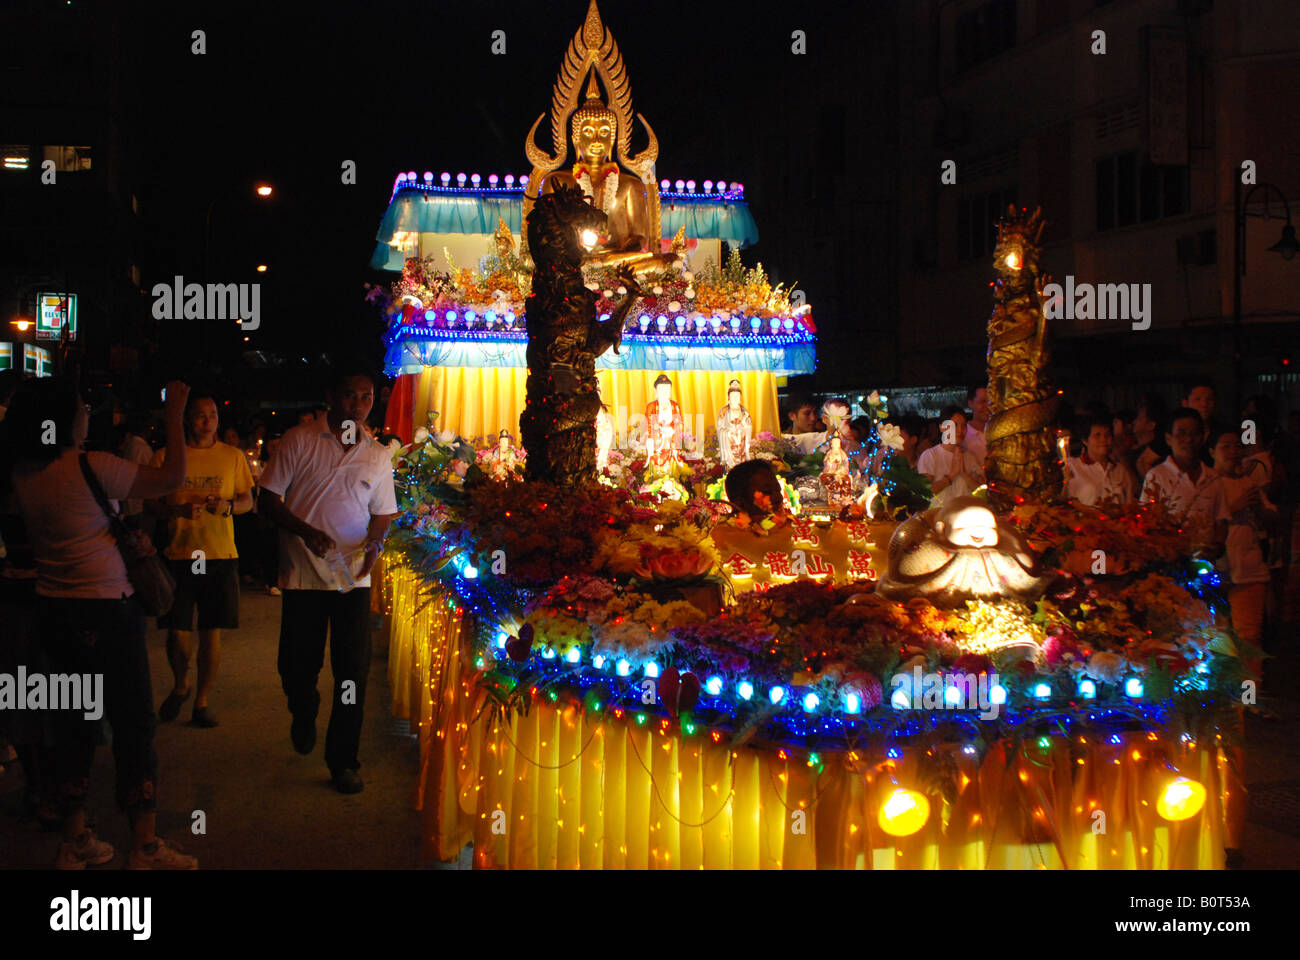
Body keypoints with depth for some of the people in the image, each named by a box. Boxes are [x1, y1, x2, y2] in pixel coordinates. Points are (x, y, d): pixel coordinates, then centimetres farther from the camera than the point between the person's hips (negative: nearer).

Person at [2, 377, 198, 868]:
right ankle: (145, 847, 4)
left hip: (53, 608, 7)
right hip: (107, 609, -7)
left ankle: (75, 841, 21)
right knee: (133, 721, 1)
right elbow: (172, 477, -15)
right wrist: (174, 414, -7)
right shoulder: (91, 466, -17)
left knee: (72, 721, 14)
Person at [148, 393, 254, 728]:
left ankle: (202, 701, 17)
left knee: (212, 633, 2)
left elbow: (248, 500, 12)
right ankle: (180, 685, 26)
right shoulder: (165, 457, 3)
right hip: (179, 553, -1)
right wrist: (179, 509, -15)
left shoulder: (233, 456, 8)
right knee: (178, 634, -4)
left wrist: (228, 506, -10)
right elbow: (151, 505, 4)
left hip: (221, 555, 1)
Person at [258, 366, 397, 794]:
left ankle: (343, 760, 10)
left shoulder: (378, 455, 7)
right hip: (303, 571, -1)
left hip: (353, 576, 2)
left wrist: (375, 543, -9)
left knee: (354, 669, -2)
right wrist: (306, 531, -17)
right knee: (298, 663, 6)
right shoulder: (299, 440, -2)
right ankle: (304, 716, 40)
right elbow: (269, 498, -2)